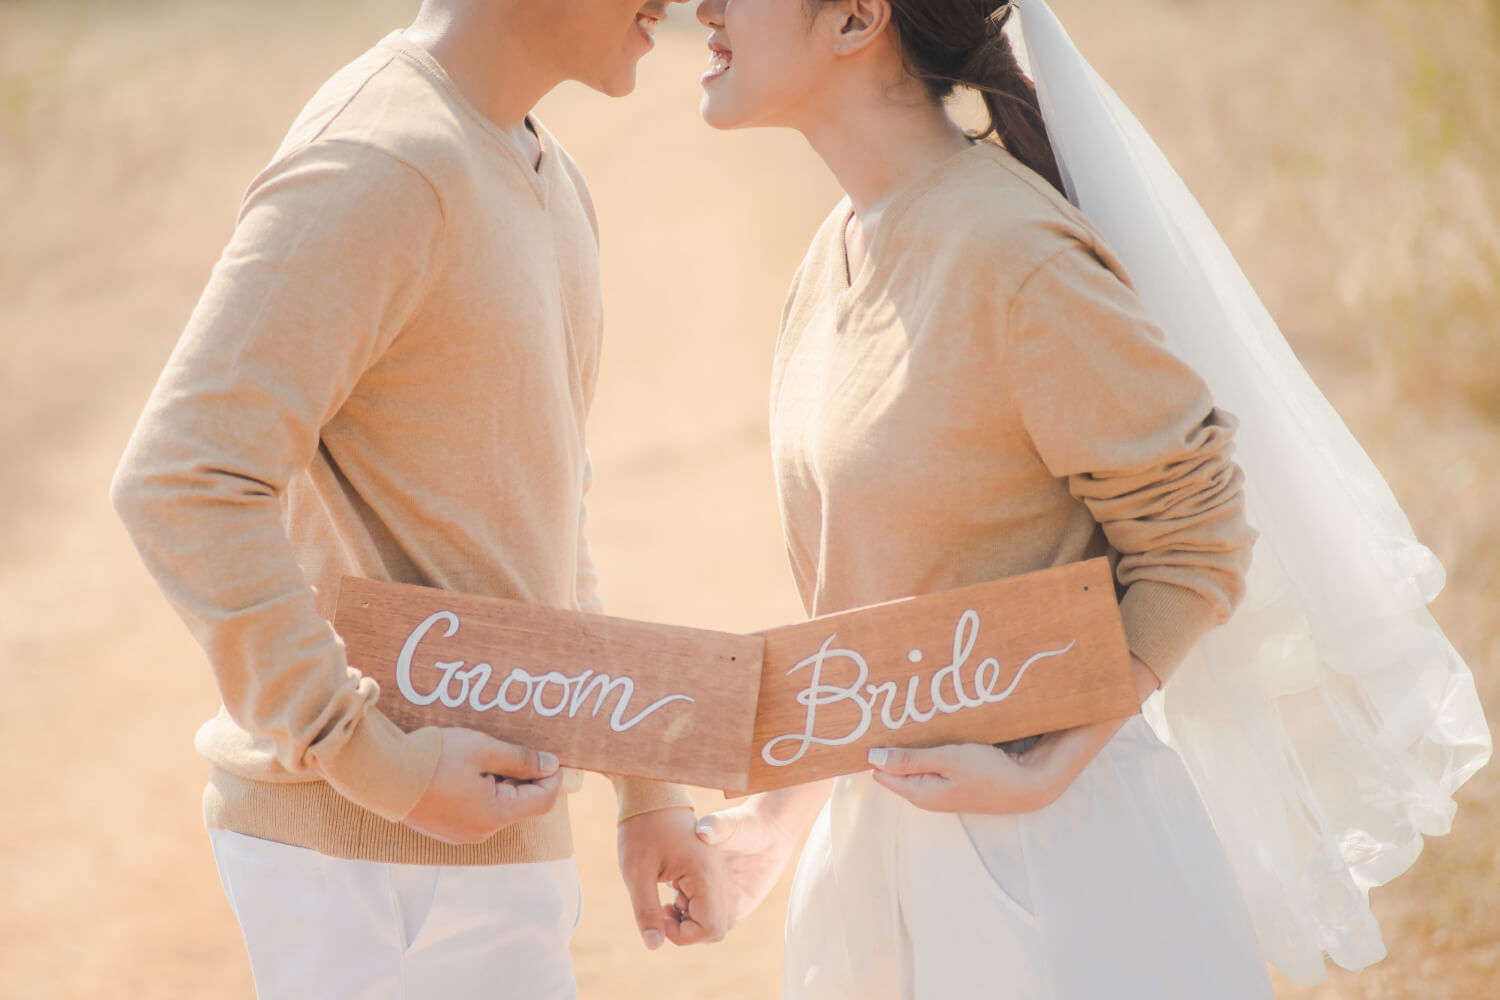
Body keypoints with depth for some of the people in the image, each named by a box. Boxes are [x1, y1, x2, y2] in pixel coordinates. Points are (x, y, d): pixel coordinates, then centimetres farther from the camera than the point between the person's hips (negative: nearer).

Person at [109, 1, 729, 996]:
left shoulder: (548, 185, 15)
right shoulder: (376, 167, -18)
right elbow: (181, 486, -25)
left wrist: (648, 785, 20)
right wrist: (379, 763, -24)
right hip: (381, 866, -10)